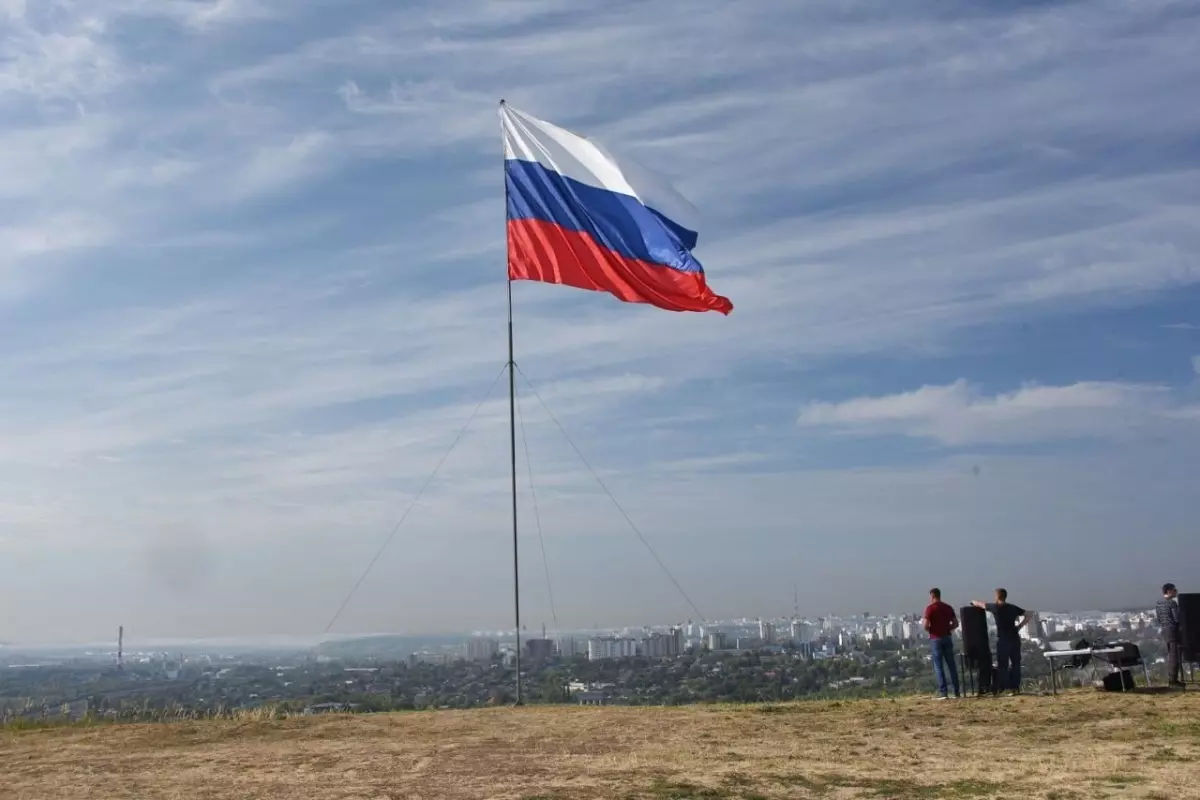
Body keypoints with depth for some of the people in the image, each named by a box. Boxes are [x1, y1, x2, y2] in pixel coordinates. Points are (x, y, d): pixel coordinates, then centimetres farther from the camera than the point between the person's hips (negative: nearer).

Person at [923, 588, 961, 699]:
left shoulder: (930, 608, -8)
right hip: (947, 638, 5)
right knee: (951, 665, 9)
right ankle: (957, 691, 10)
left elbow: (926, 626, -14)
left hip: (935, 639, -5)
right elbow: (955, 624, 7)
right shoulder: (948, 607, 8)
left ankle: (943, 692, -5)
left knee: (939, 666, -1)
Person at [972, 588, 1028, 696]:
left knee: (1002, 665, 1)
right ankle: (1016, 687, 10)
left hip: (1003, 639, -5)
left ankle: (1007, 688, -2)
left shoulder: (995, 607, -4)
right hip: (1015, 638, 5)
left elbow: (980, 604, 10)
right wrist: (1019, 627, 10)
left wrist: (973, 602, 31)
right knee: (1015, 663, 9)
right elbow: (1027, 615, 13)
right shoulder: (1013, 608, 9)